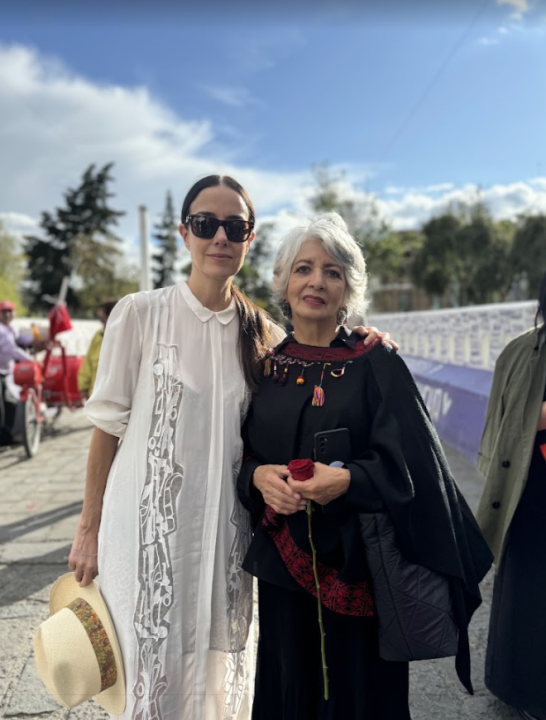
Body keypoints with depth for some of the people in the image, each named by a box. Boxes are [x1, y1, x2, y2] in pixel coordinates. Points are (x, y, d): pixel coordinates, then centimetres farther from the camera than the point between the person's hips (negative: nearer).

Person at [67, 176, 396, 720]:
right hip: (147, 528, -3)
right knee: (156, 676, 7)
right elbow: (107, 425, -3)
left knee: (217, 674, 17)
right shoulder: (141, 314, -7)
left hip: (223, 530, 3)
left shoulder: (263, 334, 2)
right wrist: (89, 530, 0)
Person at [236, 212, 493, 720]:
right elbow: (241, 455, 6)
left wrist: (347, 479, -27)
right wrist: (257, 476, -15)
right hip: (282, 562, 3)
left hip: (357, 563, -2)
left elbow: (405, 463, -10)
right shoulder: (266, 366, 4)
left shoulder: (377, 364, -6)